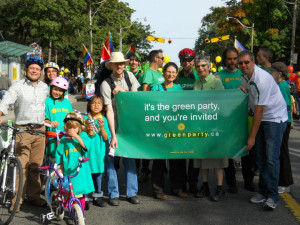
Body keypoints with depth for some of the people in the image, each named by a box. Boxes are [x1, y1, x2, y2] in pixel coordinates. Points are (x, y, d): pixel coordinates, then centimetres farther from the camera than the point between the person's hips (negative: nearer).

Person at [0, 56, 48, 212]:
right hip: (23, 129, -4)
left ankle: (33, 196, 20)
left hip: (40, 130, 4)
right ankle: (17, 200, 1)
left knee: (36, 165, 8)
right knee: (21, 165, -8)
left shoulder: (44, 87, 12)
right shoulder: (18, 86, -2)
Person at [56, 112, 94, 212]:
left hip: (81, 169, 0)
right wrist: (60, 168, 7)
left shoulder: (83, 135, 5)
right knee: (72, 193, -2)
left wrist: (76, 137, -18)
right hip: (69, 170, 0)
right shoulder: (64, 140, 6)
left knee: (81, 192, 4)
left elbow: (86, 146, -12)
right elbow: (59, 155, 12)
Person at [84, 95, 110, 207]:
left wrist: (102, 127, -16)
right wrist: (87, 130, -18)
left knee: (98, 172, 11)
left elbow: (106, 138, 0)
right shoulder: (85, 118, -1)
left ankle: (97, 196, 25)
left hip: (99, 151, 2)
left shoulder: (104, 119, 4)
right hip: (87, 150, -2)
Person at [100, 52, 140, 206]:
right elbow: (109, 110, -19)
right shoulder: (106, 84, -13)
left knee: (129, 157, 3)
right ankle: (113, 194, 4)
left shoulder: (130, 76, 1)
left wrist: (122, 92, -10)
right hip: (112, 125, -3)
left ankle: (132, 192, 11)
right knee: (109, 157, -6)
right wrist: (113, 135, -24)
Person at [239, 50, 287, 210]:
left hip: (275, 117, -8)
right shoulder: (245, 75, 0)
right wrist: (242, 87, 0)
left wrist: (252, 137, -20)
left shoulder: (262, 79, -26)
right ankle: (263, 191, 19)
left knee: (271, 158, -10)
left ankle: (272, 196, -1)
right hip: (260, 118, 8)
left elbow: (259, 111, -24)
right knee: (260, 157, 9)